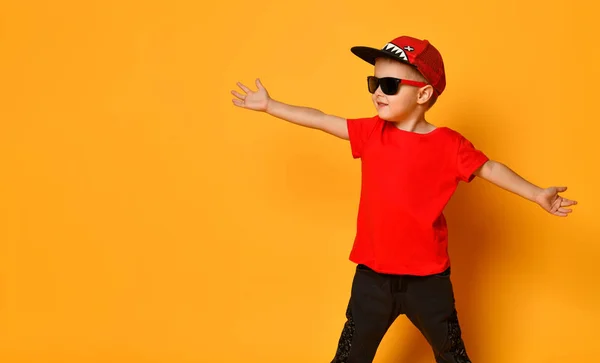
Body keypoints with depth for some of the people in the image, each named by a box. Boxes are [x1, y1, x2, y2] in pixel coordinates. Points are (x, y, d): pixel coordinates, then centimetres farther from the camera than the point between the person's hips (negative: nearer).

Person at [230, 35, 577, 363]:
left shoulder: (448, 144, -10)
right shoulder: (372, 131, -1)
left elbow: (489, 168, -2)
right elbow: (322, 120, 5)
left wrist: (537, 194, -9)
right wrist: (269, 105, 9)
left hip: (427, 279, -2)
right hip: (372, 276, 3)